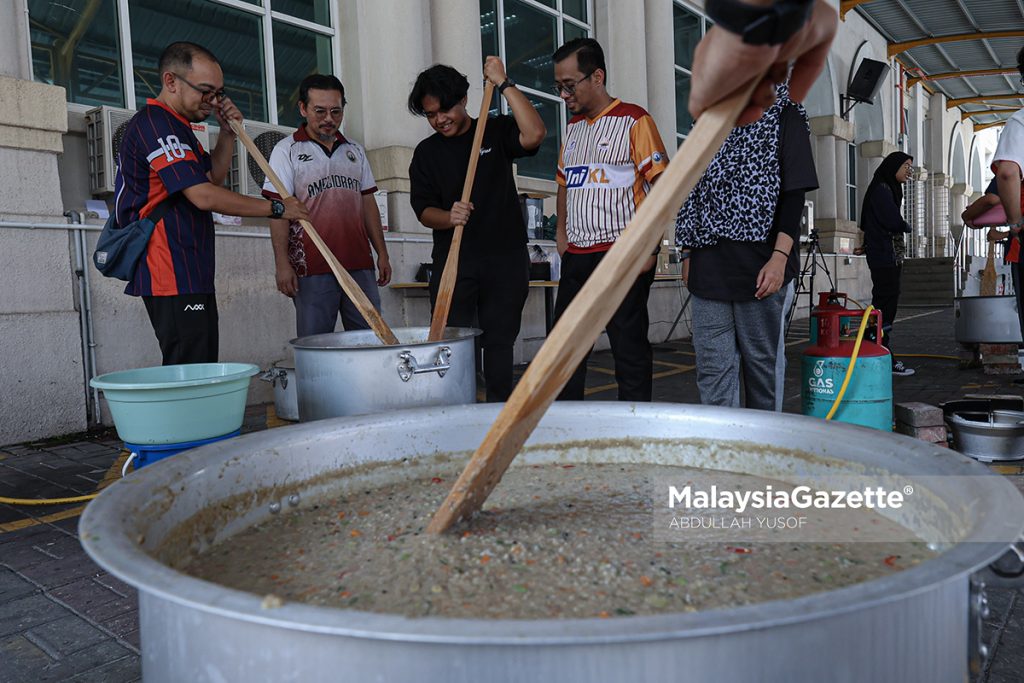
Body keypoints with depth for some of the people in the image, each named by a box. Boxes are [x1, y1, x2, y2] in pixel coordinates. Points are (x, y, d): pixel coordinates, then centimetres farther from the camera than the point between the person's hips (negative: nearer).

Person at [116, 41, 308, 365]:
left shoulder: (176, 127, 21)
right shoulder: (154, 123, -12)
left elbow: (212, 176, 26)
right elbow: (203, 195, -20)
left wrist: (228, 133, 12)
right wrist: (277, 208, -13)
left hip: (193, 275, 11)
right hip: (172, 276, -10)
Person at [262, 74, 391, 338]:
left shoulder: (355, 151, 17)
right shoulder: (287, 151, 2)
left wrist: (382, 253, 11)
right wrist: (282, 264, -12)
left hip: (360, 265, 4)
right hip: (312, 268, -4)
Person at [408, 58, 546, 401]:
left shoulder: (496, 131, 6)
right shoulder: (426, 153, 10)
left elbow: (534, 134, -15)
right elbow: (423, 209, 3)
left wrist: (503, 84, -11)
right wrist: (449, 217, -19)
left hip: (505, 260, -1)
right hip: (453, 261, 1)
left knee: (499, 344, 5)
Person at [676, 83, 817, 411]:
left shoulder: (783, 116, 4)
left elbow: (794, 193, -4)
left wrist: (780, 257, -15)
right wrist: (690, 252, 15)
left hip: (760, 268, -4)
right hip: (709, 267, 4)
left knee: (762, 361, 5)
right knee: (713, 365, 0)